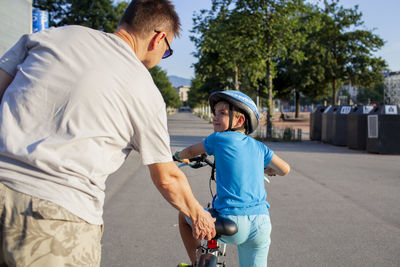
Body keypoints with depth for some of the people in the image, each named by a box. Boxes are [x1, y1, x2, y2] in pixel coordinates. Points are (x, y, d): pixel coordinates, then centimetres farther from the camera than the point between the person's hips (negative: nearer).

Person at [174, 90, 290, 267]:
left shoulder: (219, 138, 1)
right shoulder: (258, 147, 12)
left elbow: (190, 152, 17)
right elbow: (285, 170, 24)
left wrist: (178, 156, 39)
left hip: (230, 222, -4)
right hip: (261, 226, 4)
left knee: (183, 216, 21)